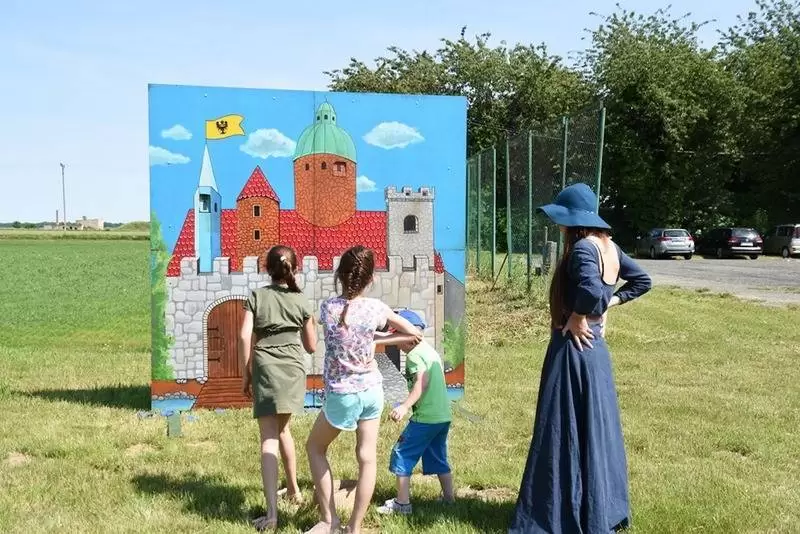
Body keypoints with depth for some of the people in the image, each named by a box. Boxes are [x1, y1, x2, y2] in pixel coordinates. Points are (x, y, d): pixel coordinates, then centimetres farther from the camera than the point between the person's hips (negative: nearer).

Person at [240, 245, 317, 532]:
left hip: (266, 368, -3)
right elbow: (311, 346, 11)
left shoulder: (256, 296, 3)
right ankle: (294, 489, 37)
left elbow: (244, 337, -5)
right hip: (294, 369, 3)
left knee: (269, 438, -6)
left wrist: (245, 374, 3)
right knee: (282, 429, 25)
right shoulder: (302, 301, 7)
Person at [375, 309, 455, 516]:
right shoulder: (431, 351, 16)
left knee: (402, 454, 0)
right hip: (444, 415, 9)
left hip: (426, 417, -9)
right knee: (438, 458, 19)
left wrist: (405, 406, -31)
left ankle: (402, 503, 2)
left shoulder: (414, 354, -10)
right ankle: (449, 498, 24)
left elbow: (422, 381, -24)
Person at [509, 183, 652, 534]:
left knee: (565, 435, 1)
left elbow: (591, 290, -37)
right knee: (596, 430, 17)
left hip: (573, 348, -9)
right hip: (595, 348, 9)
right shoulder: (608, 246, 8)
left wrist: (577, 318, -19)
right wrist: (608, 303, 10)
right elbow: (642, 281, 18)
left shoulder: (582, 248, -19)